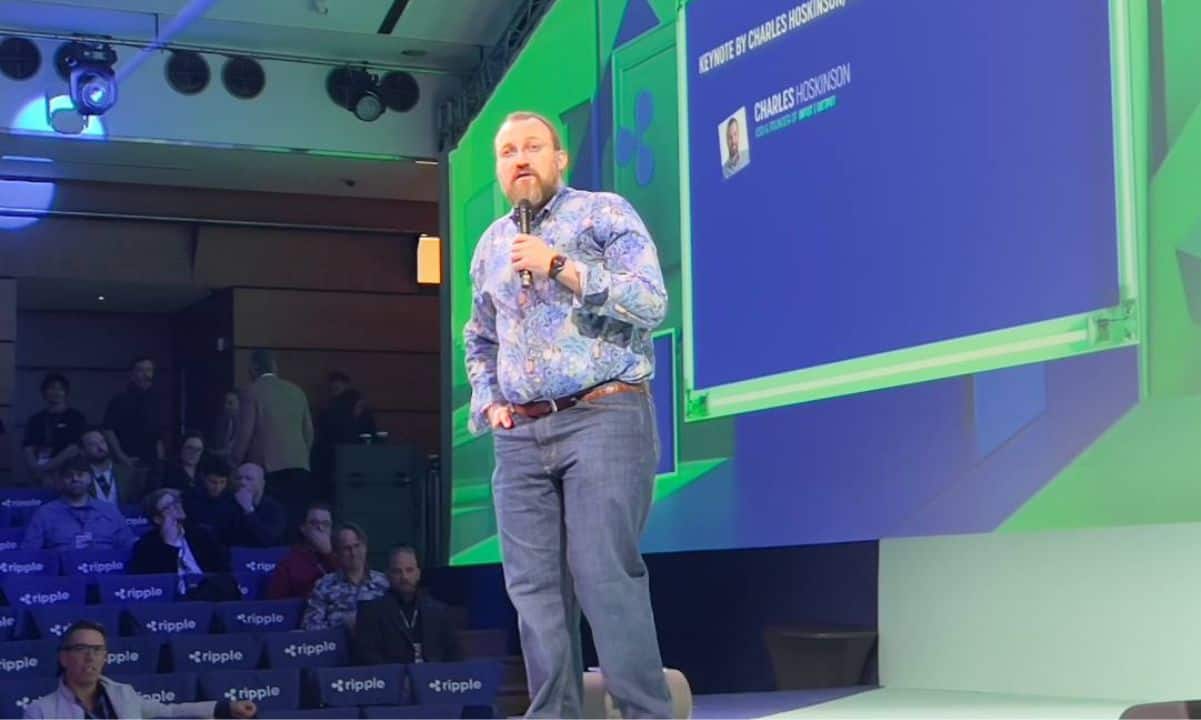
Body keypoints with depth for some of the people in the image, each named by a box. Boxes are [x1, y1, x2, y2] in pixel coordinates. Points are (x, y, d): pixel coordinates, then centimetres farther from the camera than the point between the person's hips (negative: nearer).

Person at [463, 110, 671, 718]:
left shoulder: (605, 213, 2)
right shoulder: (491, 245, 19)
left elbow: (651, 302, -11)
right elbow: (479, 340, 30)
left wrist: (559, 266, -14)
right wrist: (487, 402, 13)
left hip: (603, 416, -6)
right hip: (519, 435, 6)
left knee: (605, 575, -14)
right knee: (534, 585, 2)